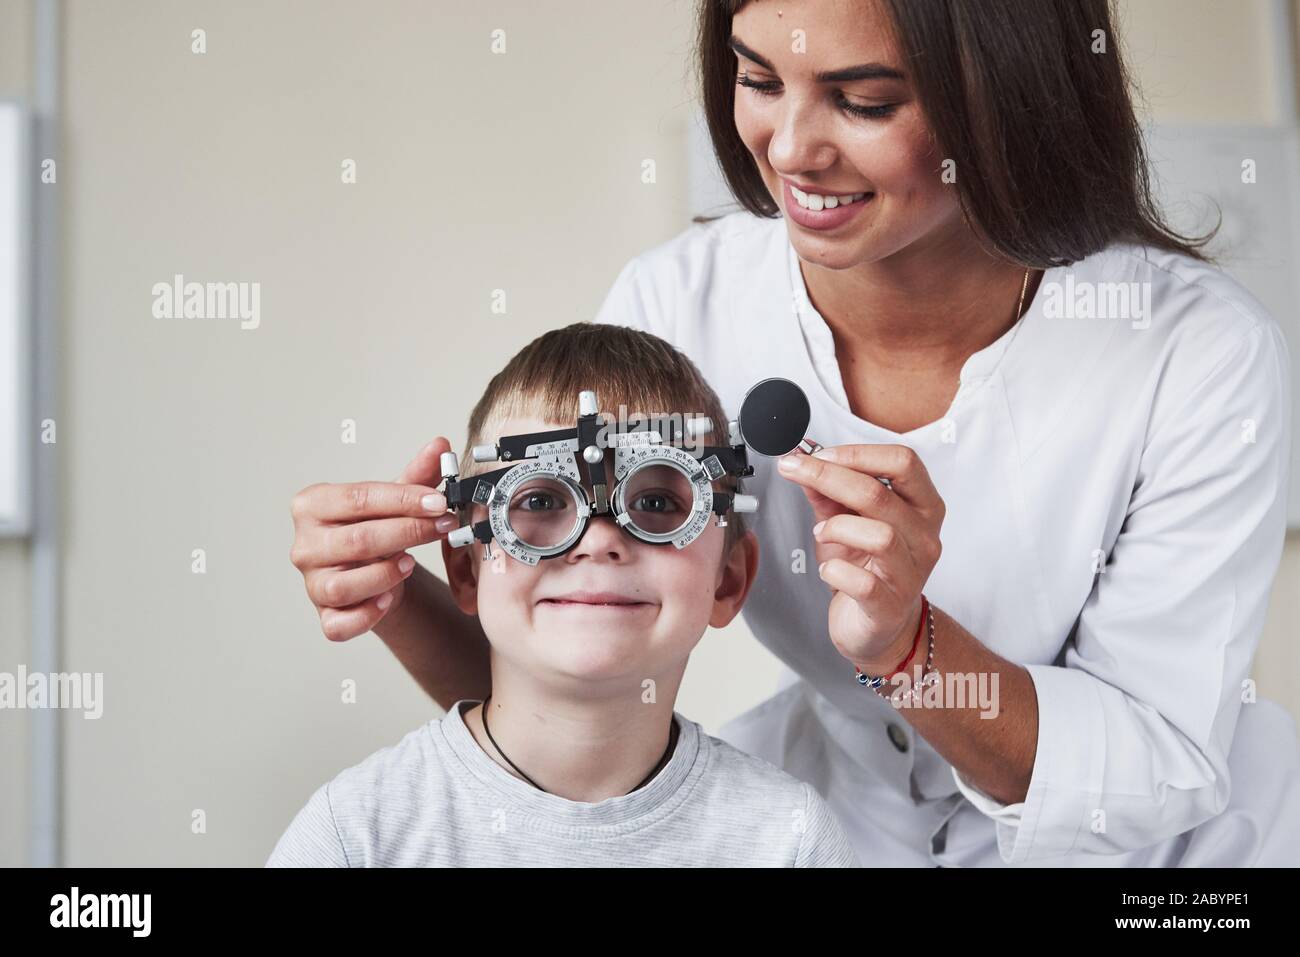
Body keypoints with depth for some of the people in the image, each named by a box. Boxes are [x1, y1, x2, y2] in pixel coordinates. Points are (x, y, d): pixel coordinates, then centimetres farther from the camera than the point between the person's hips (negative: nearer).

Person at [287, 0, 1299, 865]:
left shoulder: (1202, 356, -24)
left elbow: (1163, 780, -18)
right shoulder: (676, 304, -17)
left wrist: (904, 640, -35)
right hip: (841, 811, 2)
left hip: (1172, 844, -1)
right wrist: (403, 601, -30)